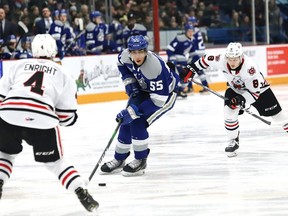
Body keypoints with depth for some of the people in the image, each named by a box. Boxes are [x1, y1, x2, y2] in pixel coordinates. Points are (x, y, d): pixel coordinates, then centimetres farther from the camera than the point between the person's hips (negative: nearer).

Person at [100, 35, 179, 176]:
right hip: (143, 89, 7)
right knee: (126, 122, 4)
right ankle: (119, 160, 22)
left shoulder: (154, 67, -40)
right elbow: (122, 64, 8)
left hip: (166, 94, -7)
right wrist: (130, 82, -6)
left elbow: (159, 99, -36)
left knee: (137, 122, -20)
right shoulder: (126, 56, -20)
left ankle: (140, 161, -2)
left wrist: (134, 111, -38)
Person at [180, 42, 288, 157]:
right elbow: (207, 59, -7)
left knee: (274, 112, 1)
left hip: (258, 88, -4)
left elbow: (255, 92, -32)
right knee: (229, 112, -14)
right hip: (235, 89, 4)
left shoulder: (250, 67, -40)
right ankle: (233, 141, 5)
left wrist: (242, 101, -42)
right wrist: (191, 68, -7)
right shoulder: (221, 60, -28)